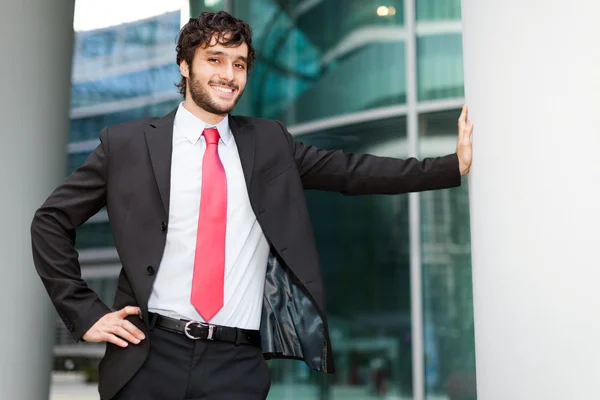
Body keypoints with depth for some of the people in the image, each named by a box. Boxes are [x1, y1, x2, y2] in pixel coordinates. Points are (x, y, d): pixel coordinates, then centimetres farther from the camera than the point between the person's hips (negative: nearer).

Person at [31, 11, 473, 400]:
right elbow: (51, 221, 6)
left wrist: (455, 165, -4)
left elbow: (352, 171, 3)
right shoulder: (128, 143, 3)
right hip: (151, 354, -1)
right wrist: (86, 313, -2)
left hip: (239, 362, 1)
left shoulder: (268, 141, 10)